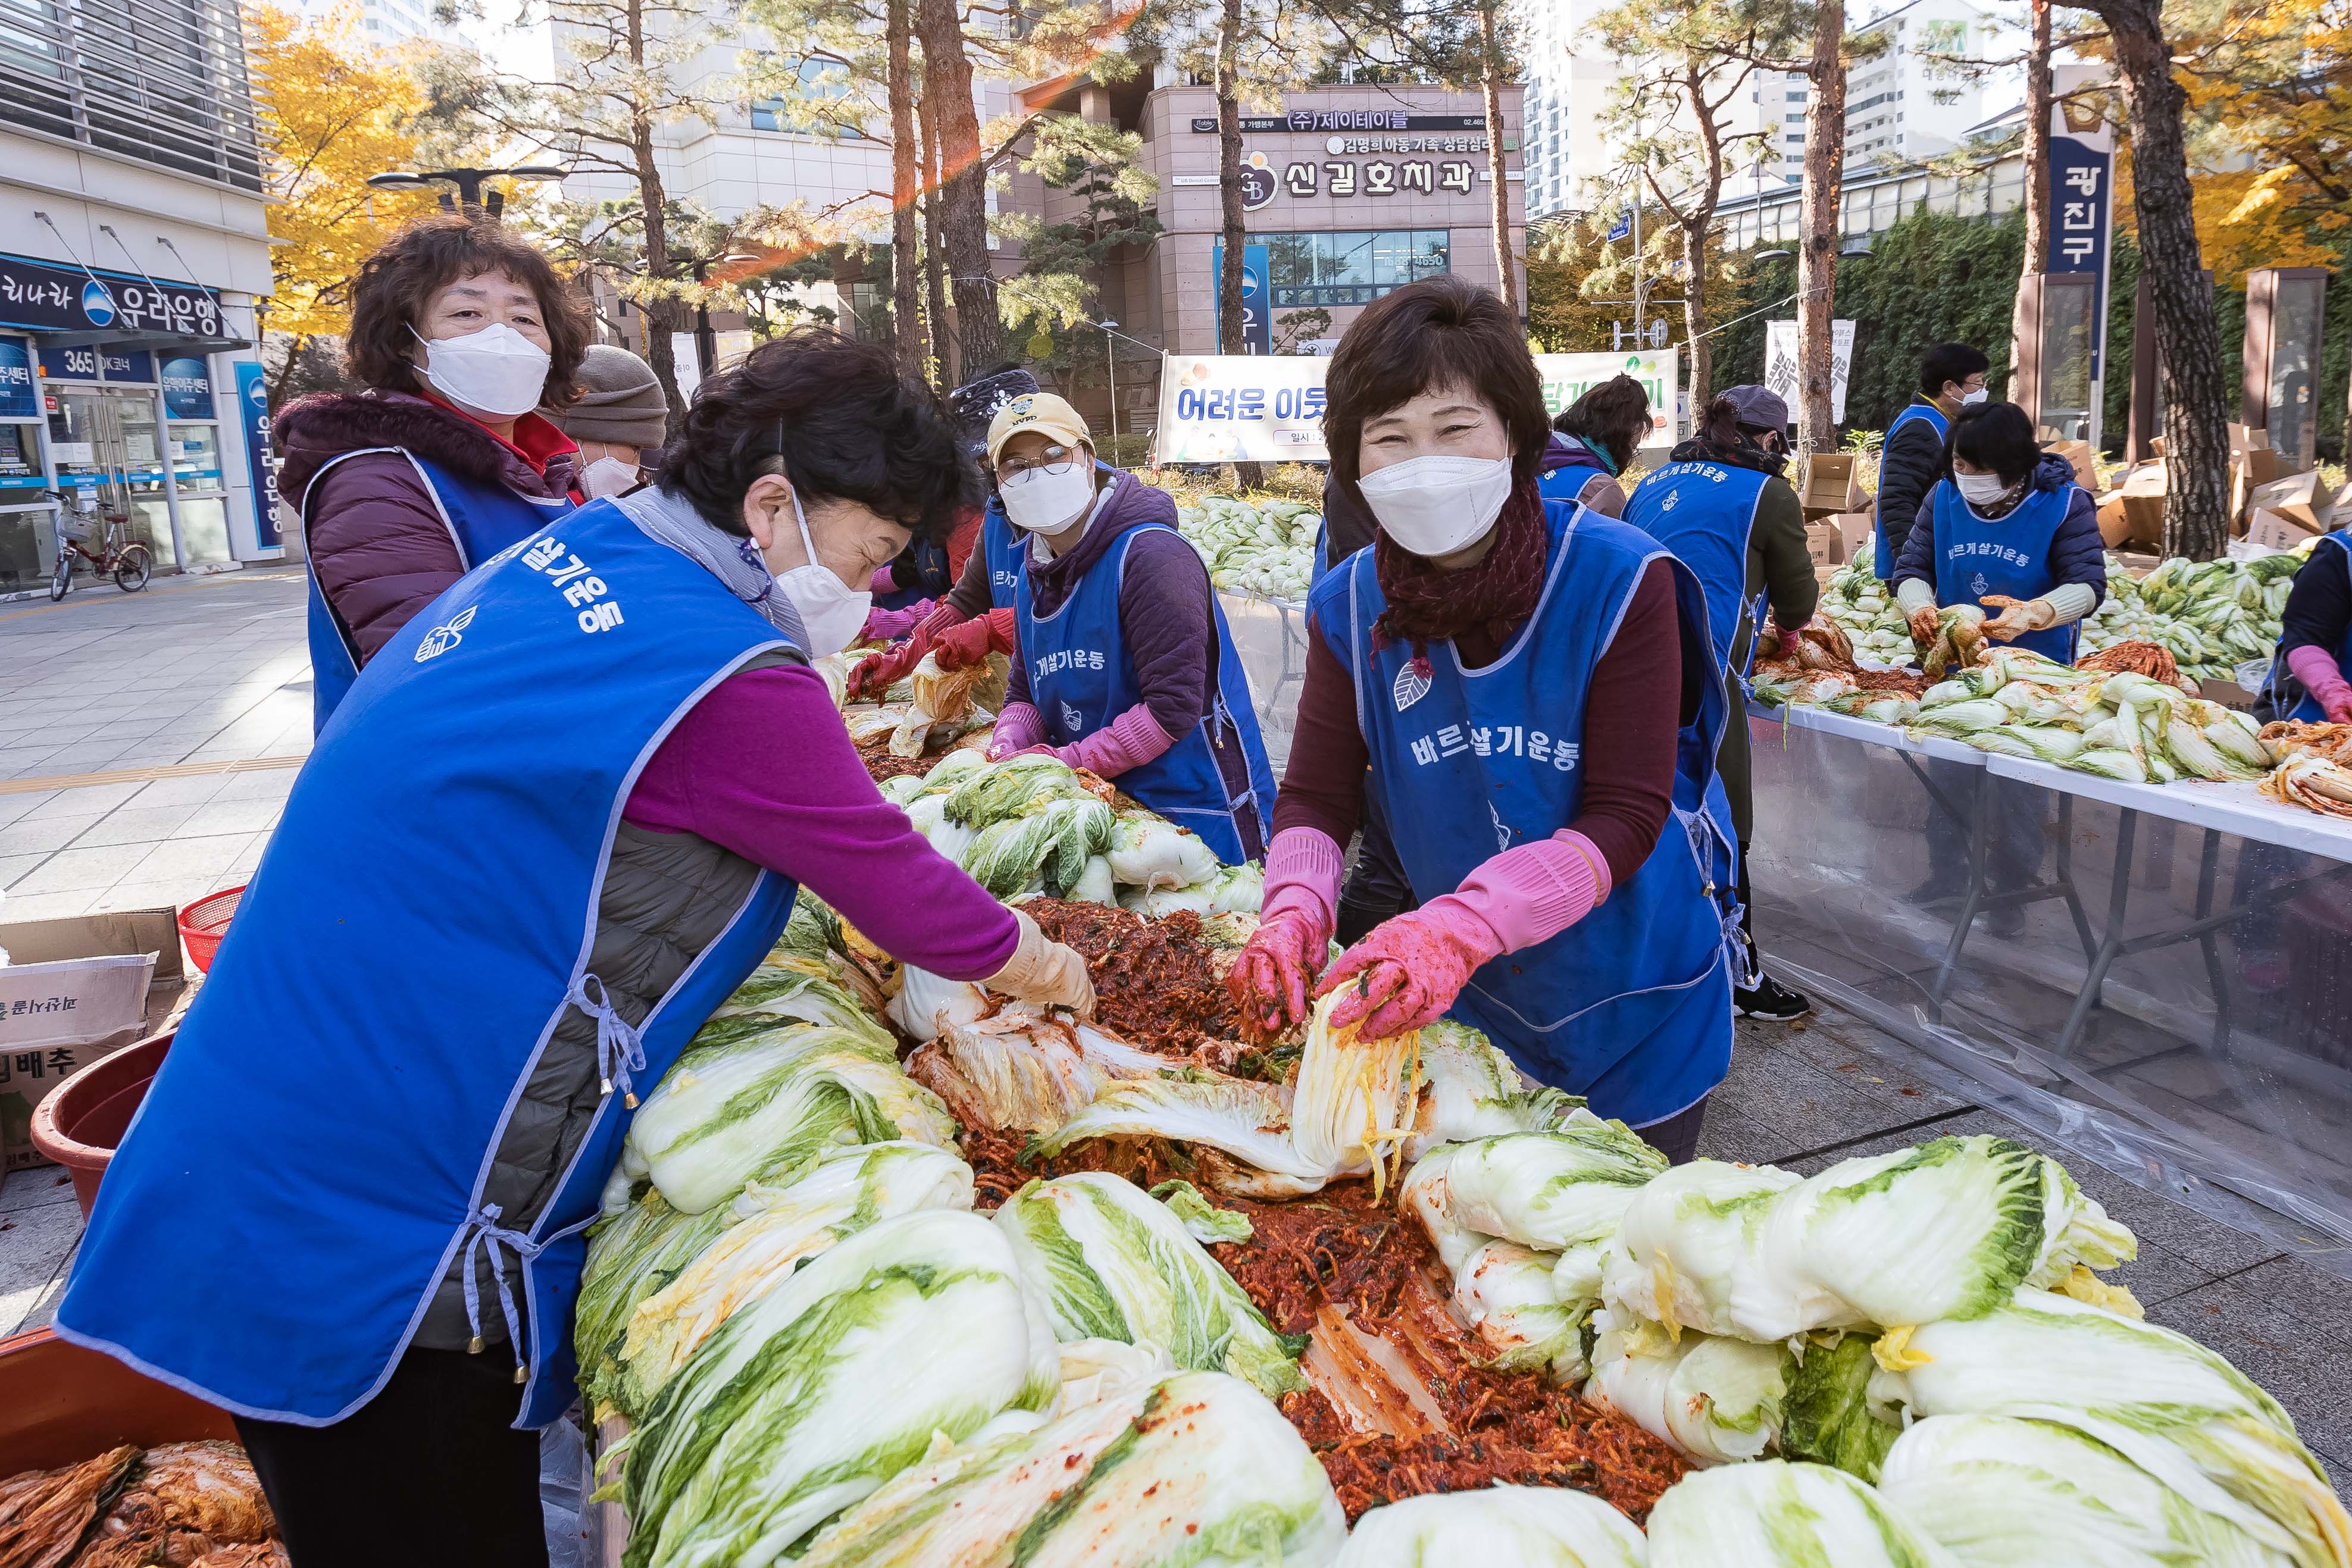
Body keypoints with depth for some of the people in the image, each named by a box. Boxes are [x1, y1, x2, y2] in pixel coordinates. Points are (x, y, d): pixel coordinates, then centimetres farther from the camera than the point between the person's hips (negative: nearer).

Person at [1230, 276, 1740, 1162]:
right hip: (1472, 1004, 3)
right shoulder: (1349, 608, -11)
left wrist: (1461, 927, -39)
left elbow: (1626, 817, -25)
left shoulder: (1620, 580, -22)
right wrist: (1295, 912, -31)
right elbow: (1315, 795, -9)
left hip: (1637, 997, -3)